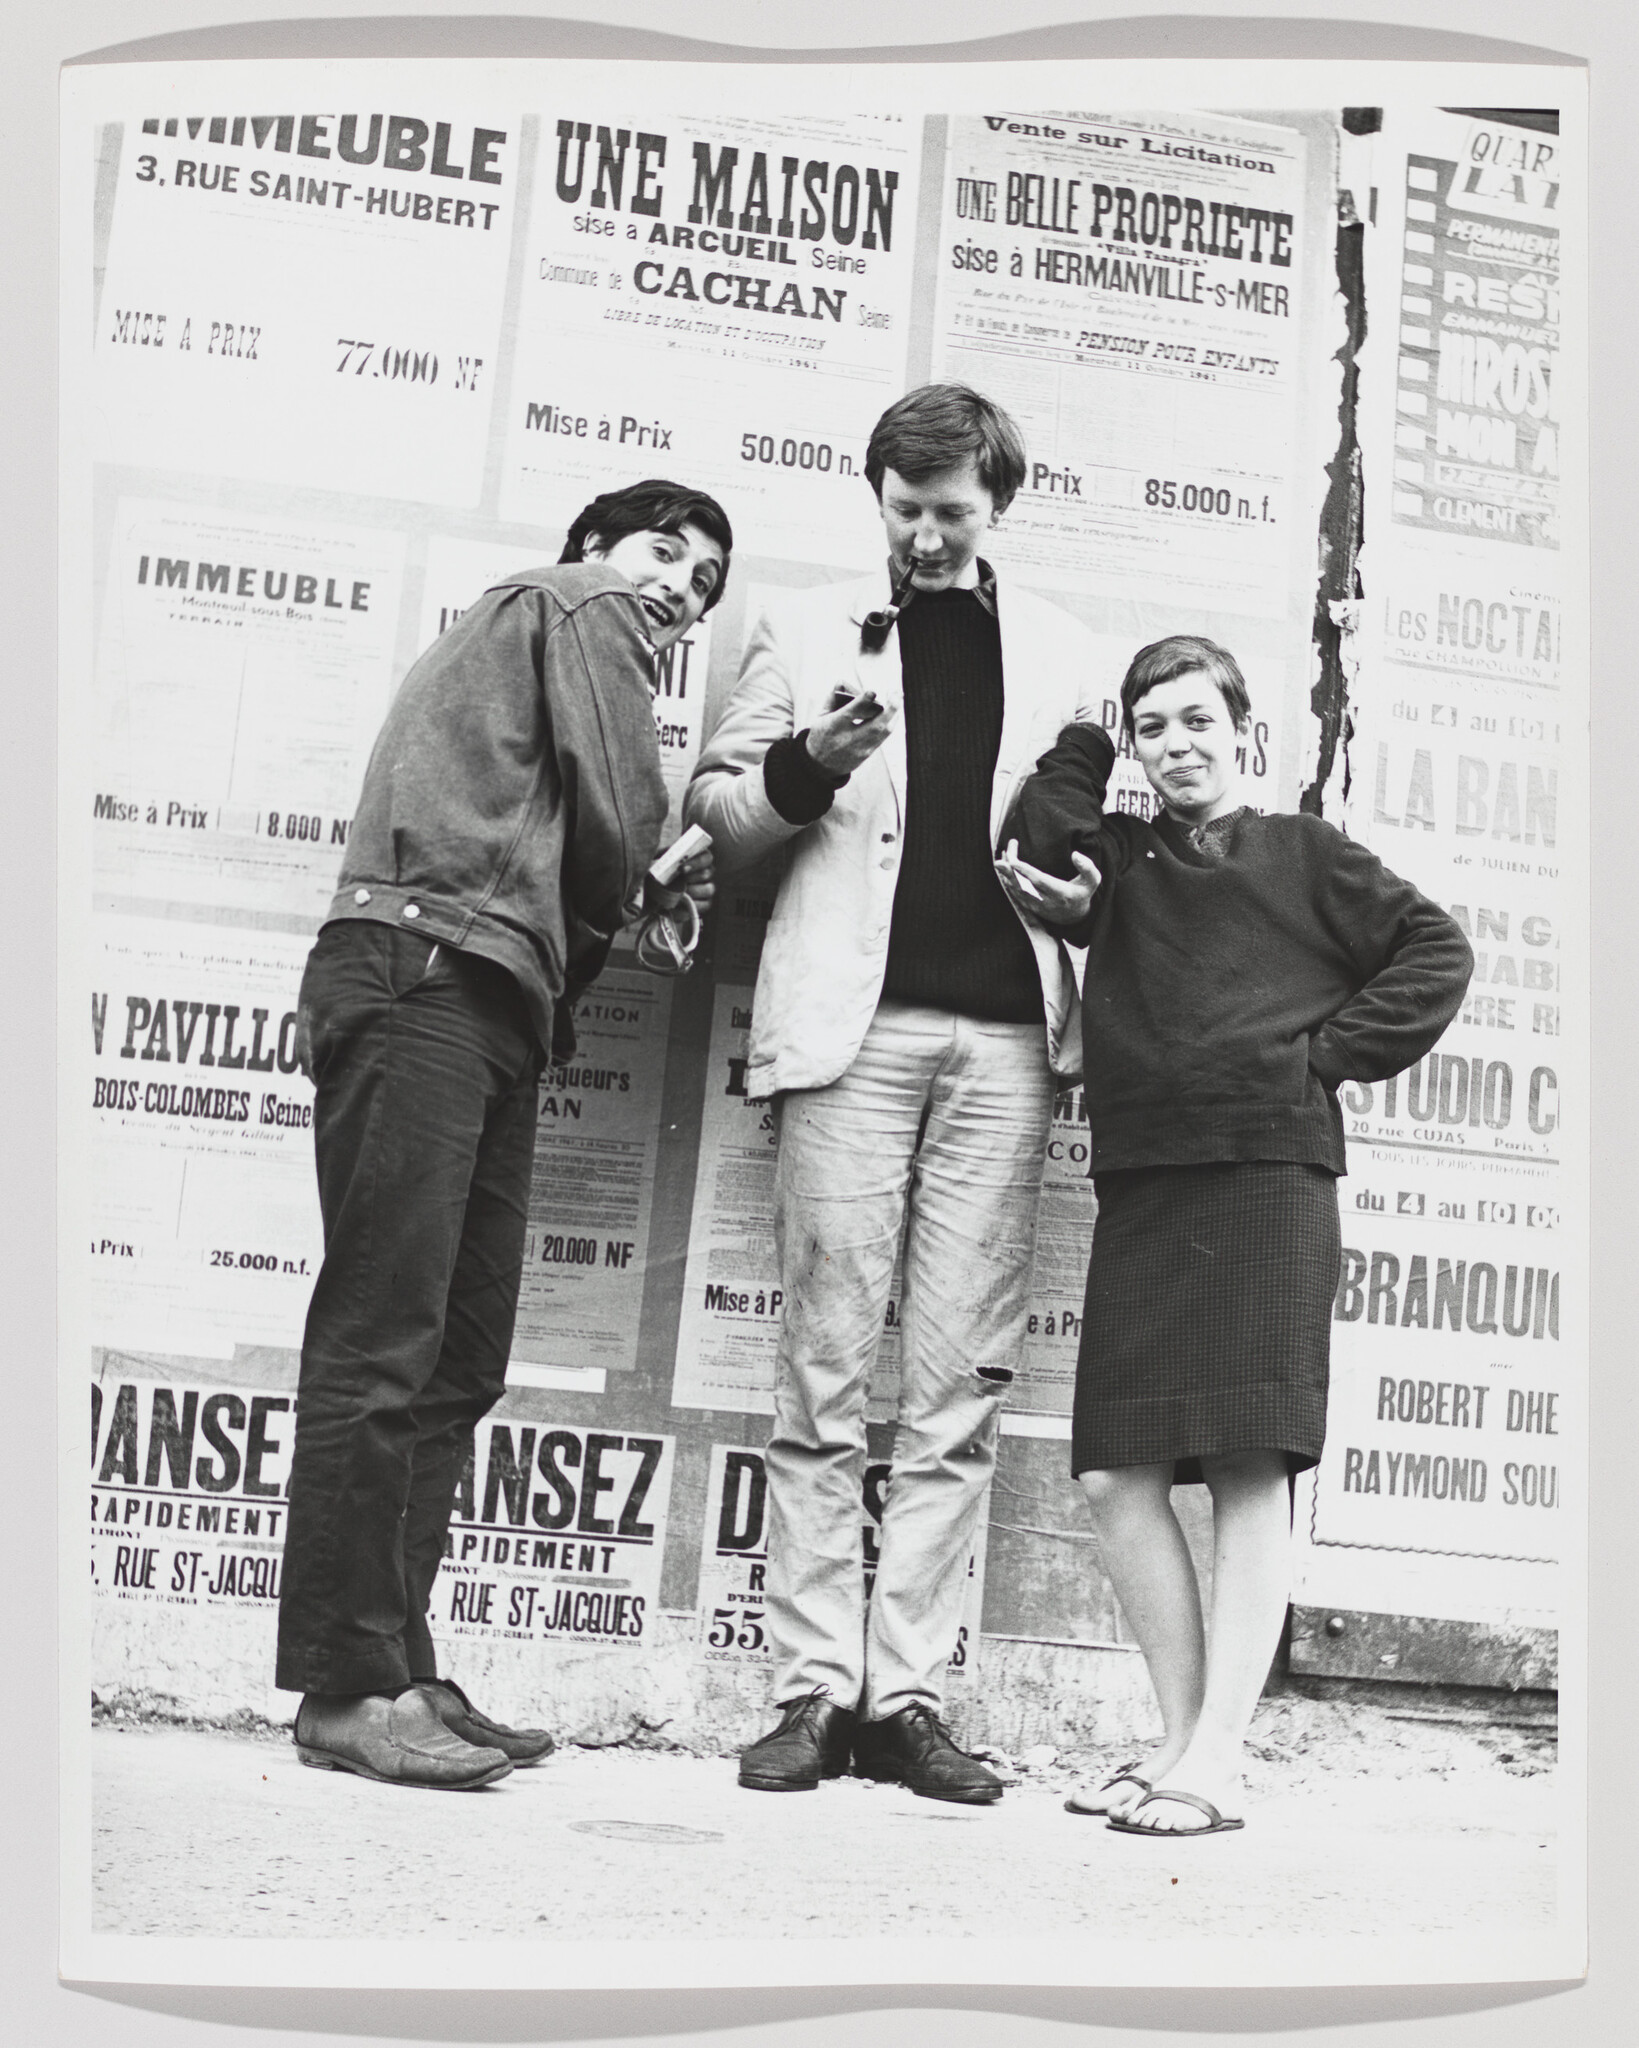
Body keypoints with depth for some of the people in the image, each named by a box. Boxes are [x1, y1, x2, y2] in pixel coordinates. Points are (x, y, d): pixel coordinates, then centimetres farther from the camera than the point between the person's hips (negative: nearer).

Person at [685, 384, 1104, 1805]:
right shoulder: (810, 625, 14)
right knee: (827, 1369, -3)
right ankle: (814, 1689, 2)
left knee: (962, 1382, 0)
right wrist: (809, 765, -9)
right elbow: (717, 810, 11)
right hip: (853, 1023, -1)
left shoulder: (1060, 651, 19)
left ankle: (908, 1696, 5)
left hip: (1004, 1035, 2)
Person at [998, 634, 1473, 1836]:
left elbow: (1436, 953, 8)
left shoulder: (1305, 855, 11)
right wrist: (1089, 735, 8)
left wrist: (1330, 1052, -1)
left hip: (1269, 1174, -4)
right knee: (1116, 1474, -1)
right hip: (1140, 1183, 4)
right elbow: (1039, 857, -1)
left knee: (1251, 1468, -7)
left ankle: (1219, 1760, -3)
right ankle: (1183, 1737, 11)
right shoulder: (1120, 859, 18)